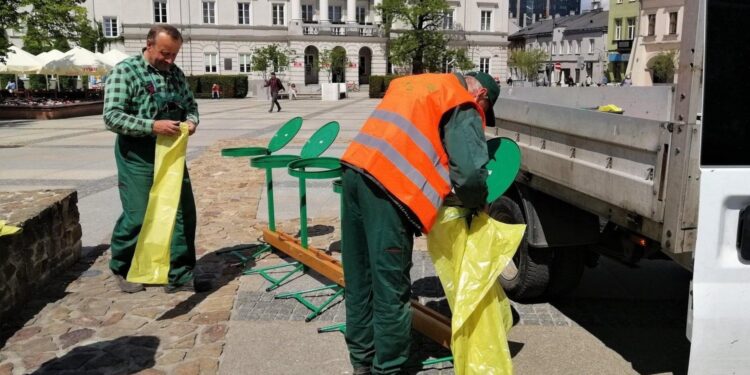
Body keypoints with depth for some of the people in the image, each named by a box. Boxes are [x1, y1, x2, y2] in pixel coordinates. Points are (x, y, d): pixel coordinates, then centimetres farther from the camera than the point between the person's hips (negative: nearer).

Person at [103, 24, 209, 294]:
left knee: (184, 213, 4)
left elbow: (190, 104, 19)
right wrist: (152, 126, -27)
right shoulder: (125, 71, -10)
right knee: (137, 216, 0)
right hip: (138, 157, -6)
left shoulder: (176, 73, 9)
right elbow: (112, 117, -16)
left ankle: (180, 275, 14)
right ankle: (122, 269, 26)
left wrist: (191, 120, -5)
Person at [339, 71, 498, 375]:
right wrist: (476, 202, 12)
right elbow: (470, 173, -10)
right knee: (391, 289, 3)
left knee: (358, 280, 17)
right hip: (388, 185, -8)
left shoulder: (414, 83, 28)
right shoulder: (464, 107, 3)